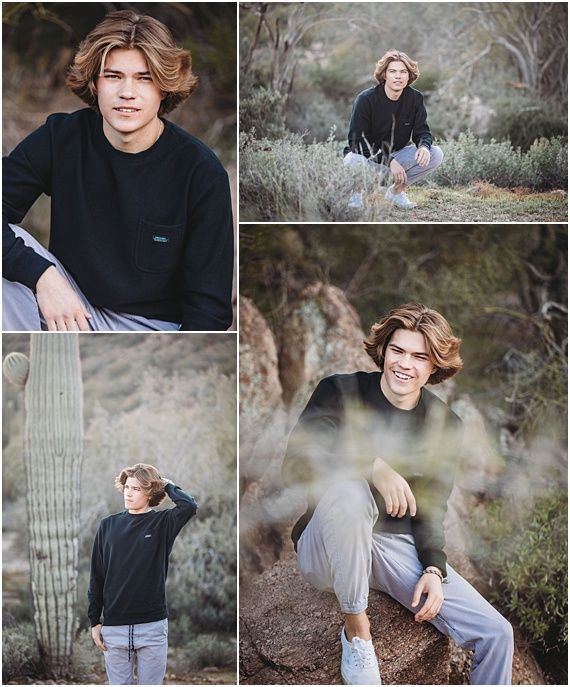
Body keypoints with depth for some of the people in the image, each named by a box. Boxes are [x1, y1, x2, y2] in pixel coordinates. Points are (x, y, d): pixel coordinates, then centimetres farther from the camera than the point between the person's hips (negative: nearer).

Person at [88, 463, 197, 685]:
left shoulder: (162, 523, -1)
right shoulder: (108, 525, 6)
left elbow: (189, 506, -22)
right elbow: (97, 577, 8)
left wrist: (167, 485, -5)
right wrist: (94, 621, 6)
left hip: (153, 626, -2)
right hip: (114, 627, 2)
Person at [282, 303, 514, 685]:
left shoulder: (445, 426, 6)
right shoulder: (341, 392, -6)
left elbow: (431, 511, 10)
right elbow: (295, 466, -19)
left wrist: (434, 569, -8)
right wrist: (372, 466, -33)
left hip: (402, 551, 4)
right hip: (331, 552, -3)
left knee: (496, 635, -12)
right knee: (348, 490, -38)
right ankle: (356, 629, -21)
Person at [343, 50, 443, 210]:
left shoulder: (415, 99, -6)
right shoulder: (365, 99, -19)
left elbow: (422, 131, 0)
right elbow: (356, 140, -22)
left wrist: (424, 146, -27)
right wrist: (389, 161, -30)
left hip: (396, 155, 5)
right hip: (368, 157, -4)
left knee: (436, 154, -16)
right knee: (353, 161, -40)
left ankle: (397, 190, 4)